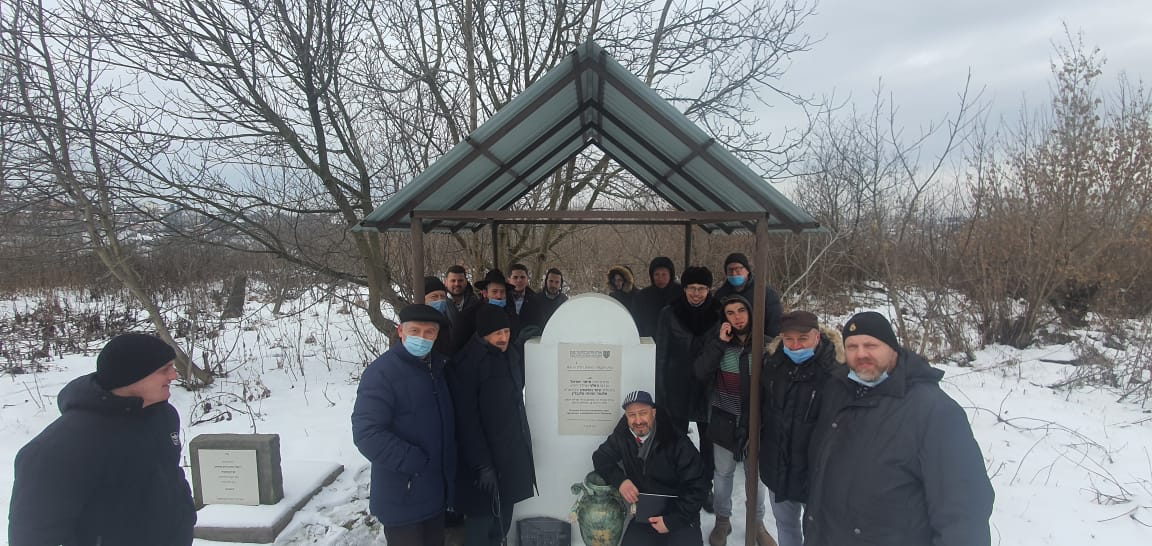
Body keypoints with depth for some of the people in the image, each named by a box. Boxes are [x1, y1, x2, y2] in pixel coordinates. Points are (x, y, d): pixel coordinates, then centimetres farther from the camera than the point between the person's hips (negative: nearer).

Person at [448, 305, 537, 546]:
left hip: (514, 453, 7)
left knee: (503, 519, 16)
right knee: (482, 518, 5)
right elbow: (466, 419, -20)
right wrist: (482, 464, -21)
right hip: (486, 457, -7)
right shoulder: (467, 364, -18)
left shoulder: (511, 355, 6)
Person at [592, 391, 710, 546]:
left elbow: (697, 486, -15)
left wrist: (672, 520, -18)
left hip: (680, 516, -4)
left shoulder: (678, 443, -18)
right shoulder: (623, 435, -5)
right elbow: (601, 457, 7)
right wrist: (619, 480, -12)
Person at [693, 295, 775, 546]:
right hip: (725, 419, 0)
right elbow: (701, 372, -15)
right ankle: (722, 520, 34)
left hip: (756, 419, 0)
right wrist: (720, 342, -20)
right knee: (722, 473, 14)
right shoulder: (718, 338, -5)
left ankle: (757, 522, 34)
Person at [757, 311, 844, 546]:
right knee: (785, 524, 25)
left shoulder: (835, 367, -22)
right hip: (776, 467, 5)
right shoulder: (773, 359, -4)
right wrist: (758, 433, 15)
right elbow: (761, 403, 13)